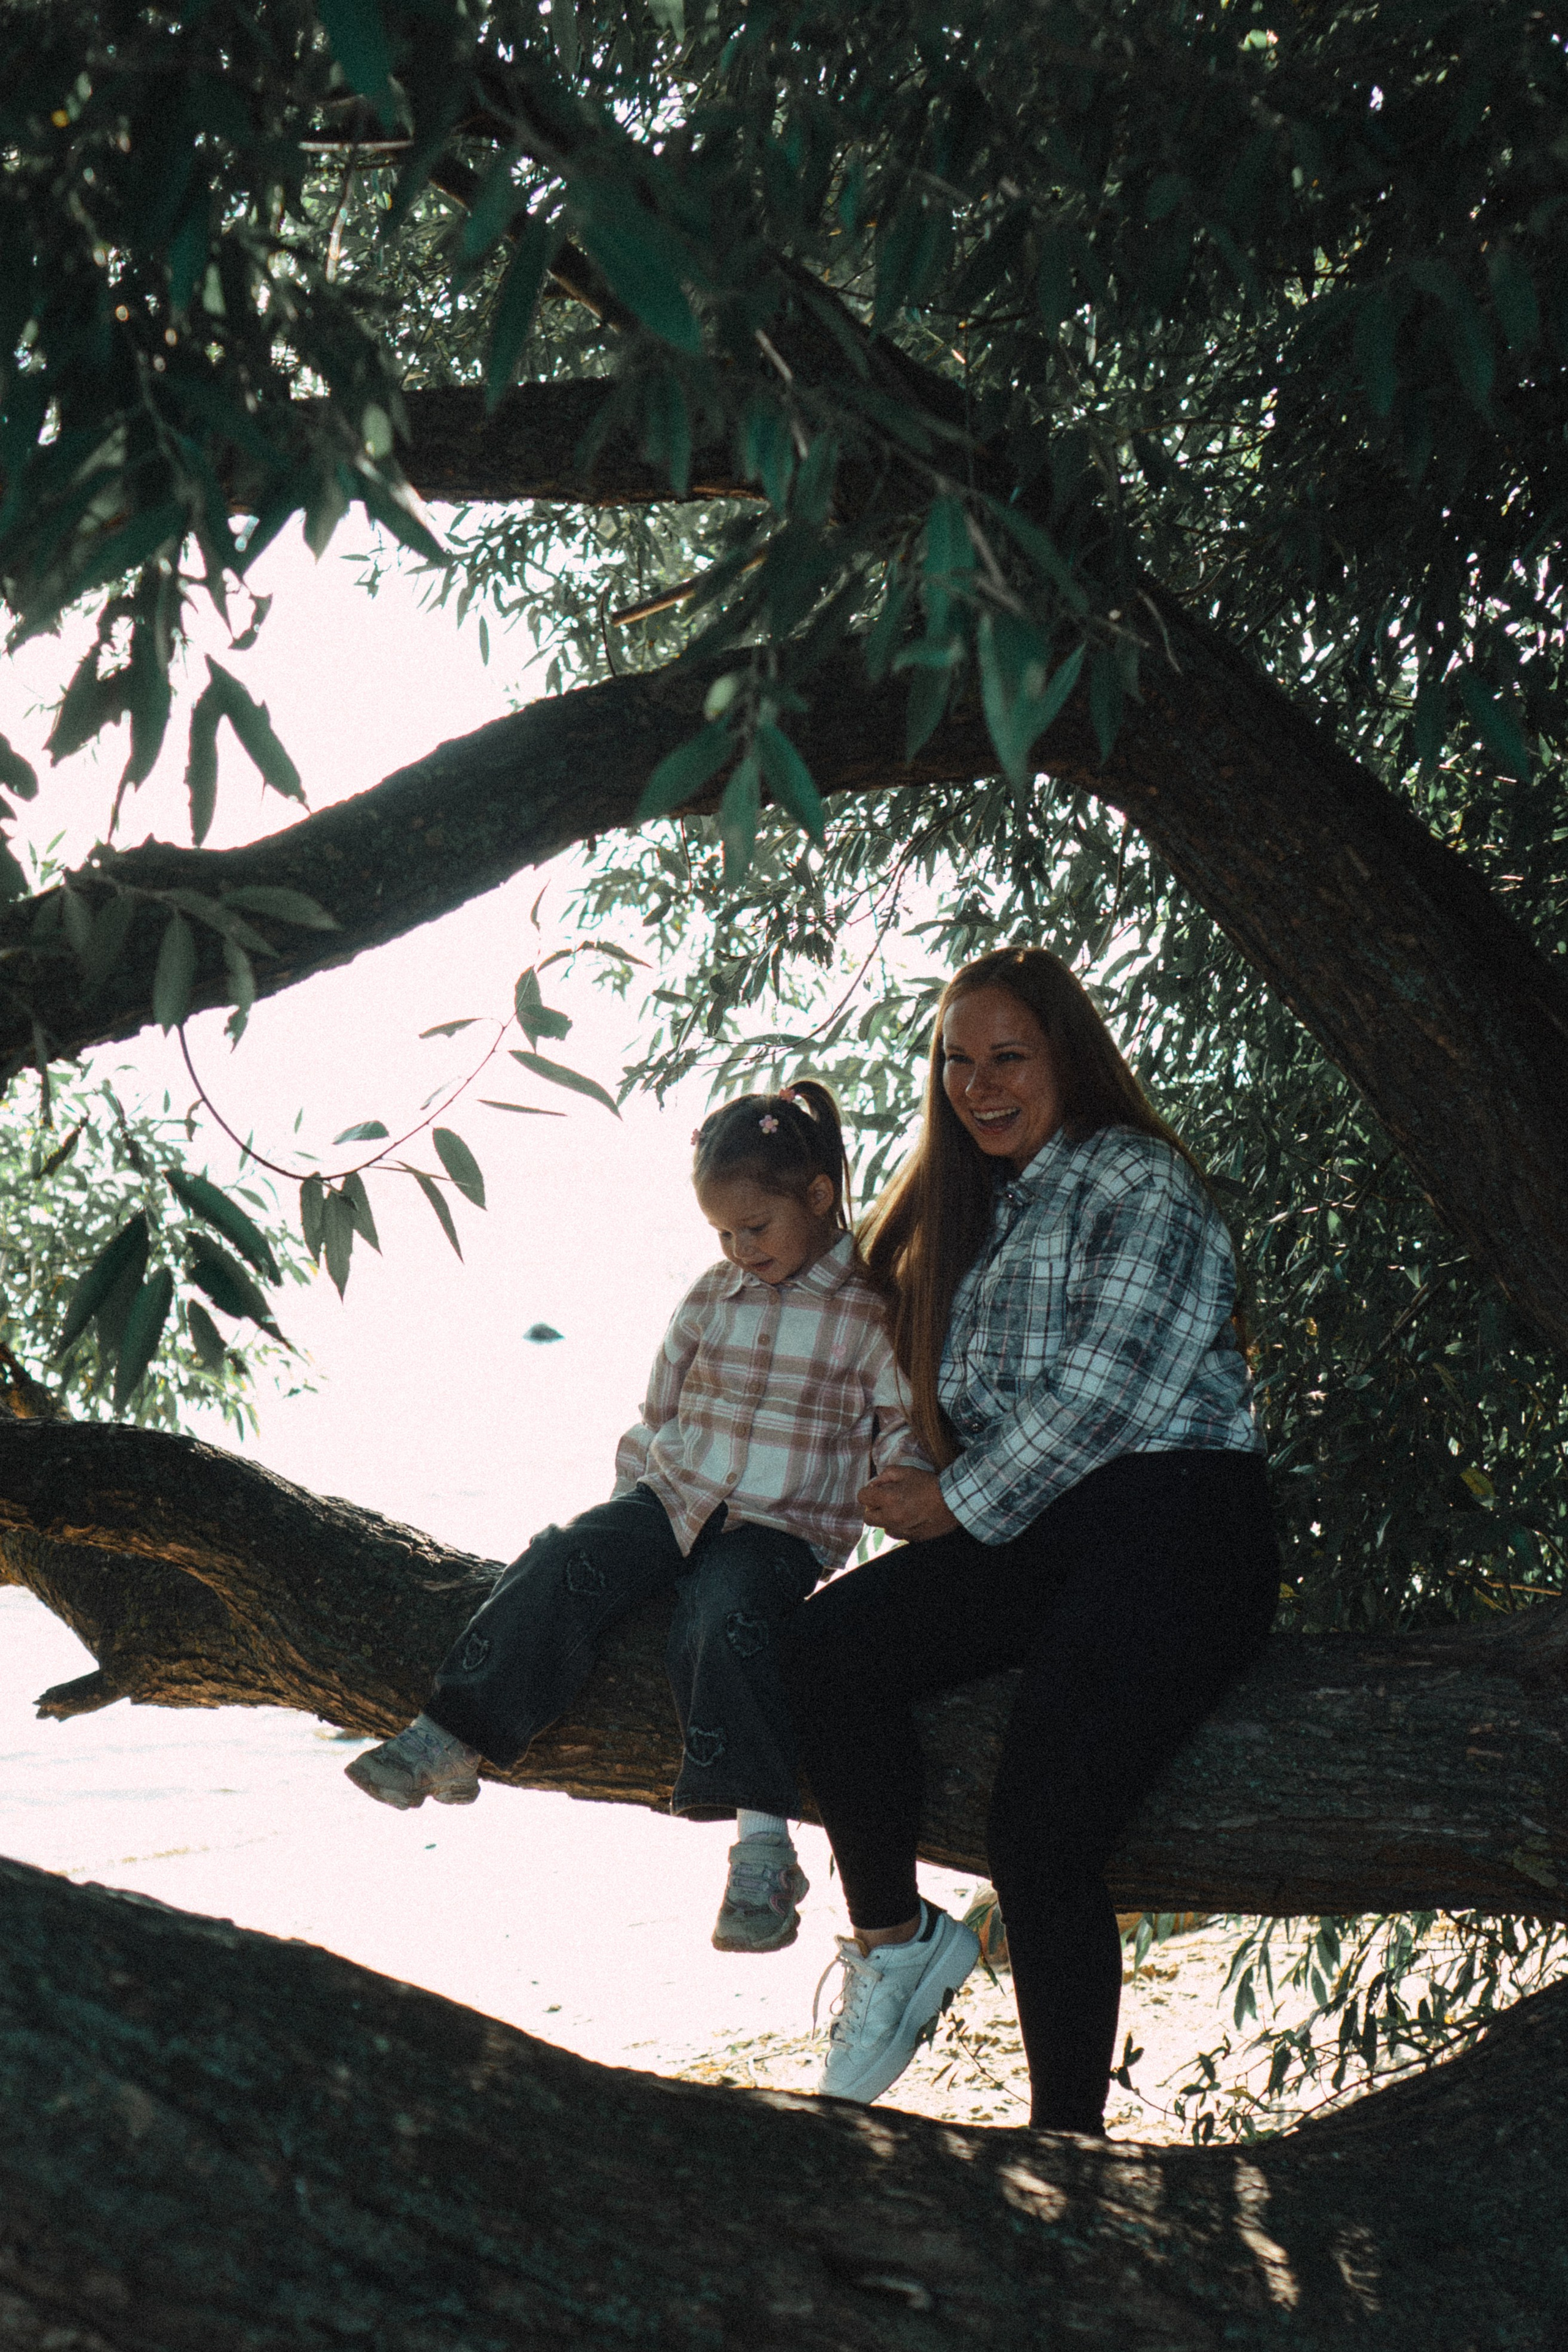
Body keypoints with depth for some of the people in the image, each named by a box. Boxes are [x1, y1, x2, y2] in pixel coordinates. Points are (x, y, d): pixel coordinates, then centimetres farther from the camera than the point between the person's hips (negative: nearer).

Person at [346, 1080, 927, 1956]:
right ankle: (453, 1741, -24)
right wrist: (629, 1501, 13)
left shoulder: (875, 1310, -2)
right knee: (567, 1565, -23)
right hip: (675, 1496, 5)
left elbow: (906, 1432, 0)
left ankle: (764, 1846, -33)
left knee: (727, 1618, -34)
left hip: (782, 1528, -4)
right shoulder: (712, 1295, 12)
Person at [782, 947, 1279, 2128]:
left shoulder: (1138, 1181, -2)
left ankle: (1068, 2147, -5)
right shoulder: (971, 1209, 23)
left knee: (1037, 1841, -19)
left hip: (1171, 1523, -7)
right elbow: (944, 1393, 29)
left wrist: (961, 1501, -5)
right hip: (1028, 1534, 7)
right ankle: (892, 1942, -2)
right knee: (830, 1644, -19)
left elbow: (1106, 1386, -11)